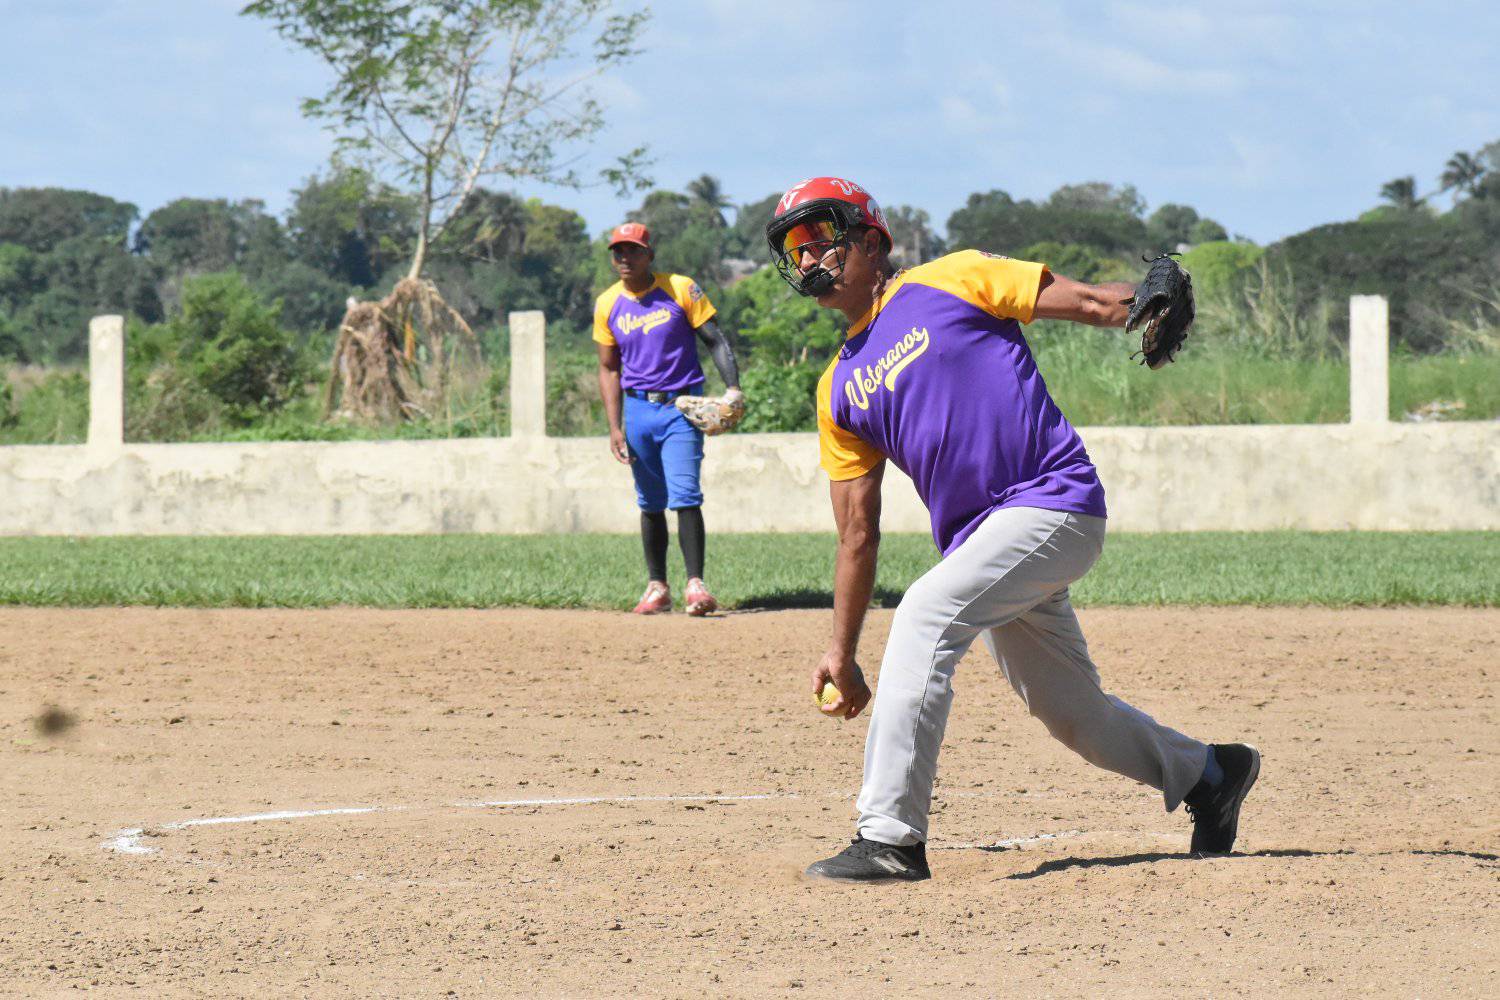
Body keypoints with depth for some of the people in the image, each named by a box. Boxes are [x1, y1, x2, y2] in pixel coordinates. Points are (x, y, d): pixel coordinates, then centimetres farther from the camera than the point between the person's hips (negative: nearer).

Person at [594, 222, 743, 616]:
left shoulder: (681, 290, -3)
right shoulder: (607, 305, 5)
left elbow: (715, 340, -3)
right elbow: (609, 369, 9)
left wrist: (733, 387, -18)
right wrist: (615, 428, 1)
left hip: (682, 408, -3)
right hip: (637, 409, 4)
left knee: (685, 494, -16)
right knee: (651, 503, 9)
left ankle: (696, 584, -18)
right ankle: (657, 587, 17)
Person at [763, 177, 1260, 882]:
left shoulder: (951, 282, -1)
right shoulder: (840, 388, 15)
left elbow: (1090, 302, -7)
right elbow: (858, 534, 15)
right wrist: (841, 653, 11)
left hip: (1055, 501, -7)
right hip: (979, 539, 7)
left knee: (926, 614, -24)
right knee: (1071, 713, 13)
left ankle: (891, 838, -24)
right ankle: (1208, 774, 39)